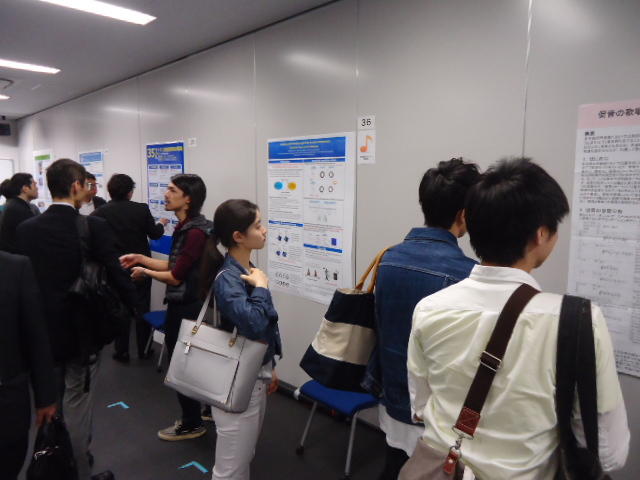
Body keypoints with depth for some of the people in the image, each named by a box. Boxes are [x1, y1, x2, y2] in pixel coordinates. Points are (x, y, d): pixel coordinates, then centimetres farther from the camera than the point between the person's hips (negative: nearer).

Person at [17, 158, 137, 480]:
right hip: (82, 332, -5)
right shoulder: (95, 227, -17)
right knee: (77, 408, 8)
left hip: (41, 333, 5)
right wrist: (134, 307, 1)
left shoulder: (25, 229, -3)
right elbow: (116, 276, -16)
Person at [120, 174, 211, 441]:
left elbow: (175, 277, -21)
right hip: (180, 304, 9)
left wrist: (145, 272, -6)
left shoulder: (195, 232, -24)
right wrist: (140, 258, 7)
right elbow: (173, 266, 10)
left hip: (187, 308, -9)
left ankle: (192, 425, 25)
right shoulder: (184, 227, 6)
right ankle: (202, 410, 40)